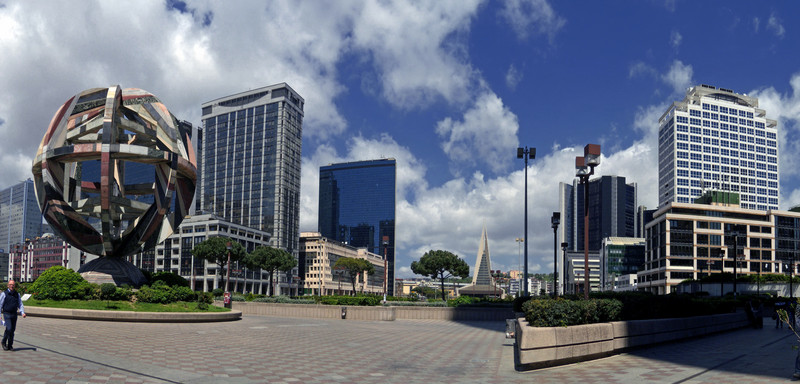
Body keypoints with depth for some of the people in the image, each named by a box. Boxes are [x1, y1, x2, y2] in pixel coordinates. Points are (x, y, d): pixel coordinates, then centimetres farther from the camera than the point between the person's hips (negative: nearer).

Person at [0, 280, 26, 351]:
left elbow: (20, 304, 12)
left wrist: (23, 313, -3)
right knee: (9, 329, -16)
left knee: (12, 330, 5)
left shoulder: (17, 294, 11)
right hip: (7, 314, -4)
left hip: (14, 315, 4)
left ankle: (10, 345, 14)